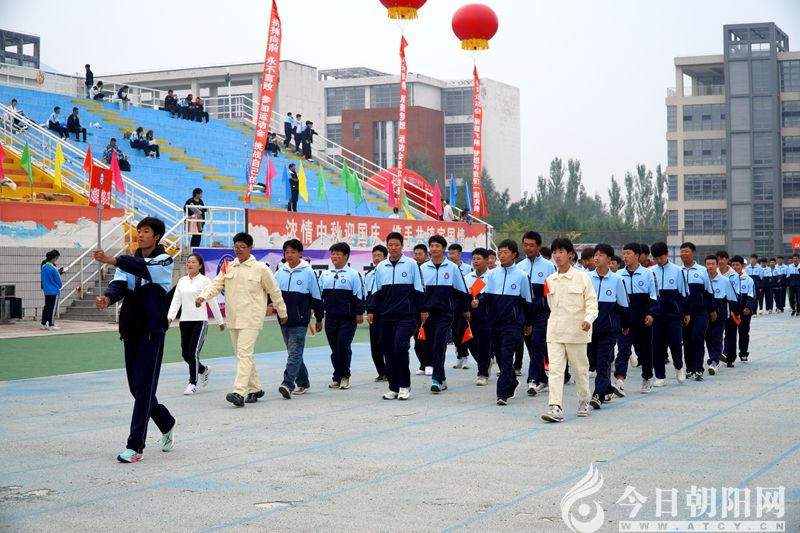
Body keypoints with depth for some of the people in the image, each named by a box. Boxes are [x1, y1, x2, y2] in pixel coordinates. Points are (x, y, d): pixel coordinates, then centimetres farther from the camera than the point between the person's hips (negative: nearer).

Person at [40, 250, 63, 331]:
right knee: (52, 308, -2)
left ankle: (44, 324, 15)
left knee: (47, 307, 13)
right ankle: (51, 325, 0)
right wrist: (60, 285, 10)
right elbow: (58, 280, -11)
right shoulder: (53, 268, -18)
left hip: (46, 290, 7)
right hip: (54, 291, -7)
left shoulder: (43, 266, 4)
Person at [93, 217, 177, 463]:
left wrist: (112, 260, -40)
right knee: (136, 387, 11)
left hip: (152, 332, -6)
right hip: (130, 330, 6)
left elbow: (145, 268, -26)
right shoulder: (130, 262, 12)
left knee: (143, 388, -9)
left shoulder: (164, 261, -4)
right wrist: (108, 297, -31)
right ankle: (167, 424, 34)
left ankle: (135, 445, -8)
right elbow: (119, 284, -7)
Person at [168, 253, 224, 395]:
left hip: (200, 320, -5)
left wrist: (220, 321, 4)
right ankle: (203, 370, 35)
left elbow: (213, 302, 0)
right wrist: (170, 317, -7)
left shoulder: (205, 281, -3)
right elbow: (176, 300, 7)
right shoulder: (182, 281, 11)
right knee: (185, 353, 8)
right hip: (185, 320, 5)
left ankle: (192, 383, -1)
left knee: (193, 351, -11)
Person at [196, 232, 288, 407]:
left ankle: (239, 392, -23)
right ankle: (255, 389, 25)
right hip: (233, 319, 6)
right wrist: (203, 296, -18)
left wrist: (282, 313, 9)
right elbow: (216, 284, 1)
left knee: (244, 353, -16)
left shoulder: (261, 269, -4)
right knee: (242, 355, 13)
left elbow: (274, 291, 3)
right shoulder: (228, 267, 9)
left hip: (251, 319, -6)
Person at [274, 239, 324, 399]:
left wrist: (319, 319, 6)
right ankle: (303, 382, 24)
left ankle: (288, 384, -19)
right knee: (294, 353, 13)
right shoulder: (280, 272, 7)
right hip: (284, 320, 5)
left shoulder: (308, 272, -4)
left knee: (294, 353, -11)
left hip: (300, 321, -5)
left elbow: (316, 297, 1)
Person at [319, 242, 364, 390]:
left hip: (348, 318, -5)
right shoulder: (325, 275, 12)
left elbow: (358, 295, -3)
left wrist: (359, 313, -6)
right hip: (330, 318, 5)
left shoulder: (353, 274, -2)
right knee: (334, 348, 7)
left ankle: (344, 376, 3)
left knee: (343, 346, -10)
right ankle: (337, 377, 15)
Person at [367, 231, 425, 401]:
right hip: (386, 316, 4)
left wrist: (423, 310, 0)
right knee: (389, 351, 5)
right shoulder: (381, 267, 10)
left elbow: (419, 289, 2)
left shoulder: (411, 264, 0)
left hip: (406, 315, -4)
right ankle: (393, 387, 14)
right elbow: (376, 291, 14)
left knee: (400, 347, -15)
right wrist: (371, 310, 6)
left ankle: (404, 385, -1)